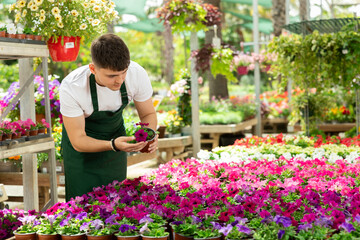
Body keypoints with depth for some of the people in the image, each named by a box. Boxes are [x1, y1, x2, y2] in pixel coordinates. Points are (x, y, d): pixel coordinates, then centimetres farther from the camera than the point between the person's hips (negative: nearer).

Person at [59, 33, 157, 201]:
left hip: (115, 132, 3)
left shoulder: (137, 74, -28)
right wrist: (113, 145, -44)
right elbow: (78, 141, -27)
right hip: (82, 137, -2)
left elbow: (148, 113, -9)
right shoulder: (70, 88, -36)